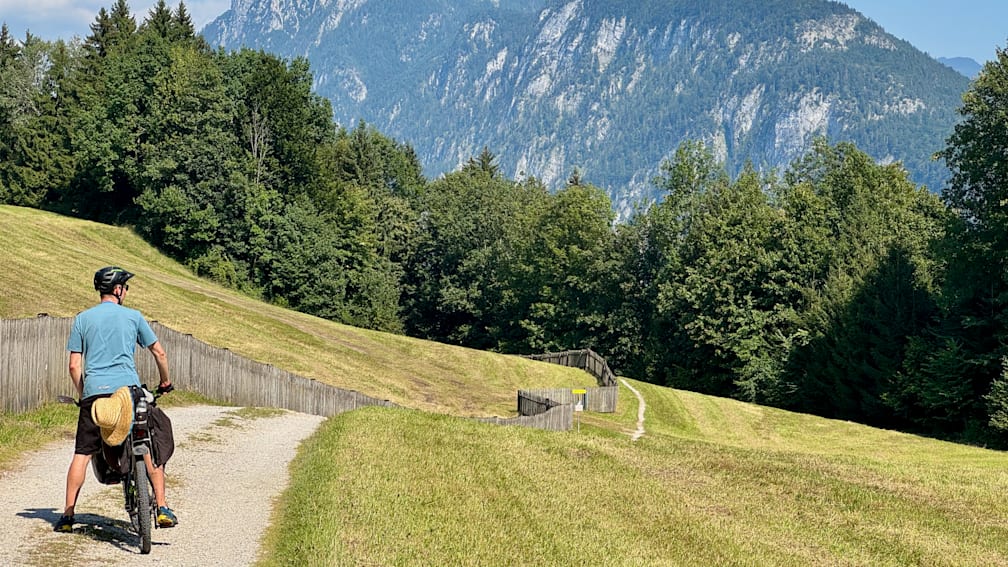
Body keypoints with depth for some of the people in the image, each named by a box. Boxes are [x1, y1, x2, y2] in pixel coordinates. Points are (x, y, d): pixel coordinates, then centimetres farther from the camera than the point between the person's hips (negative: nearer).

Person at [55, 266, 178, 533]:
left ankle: (68, 515, 4)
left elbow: (74, 366, 8)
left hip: (94, 391, 1)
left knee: (82, 453, 5)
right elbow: (159, 353, 11)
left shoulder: (83, 318, 11)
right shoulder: (133, 316, 8)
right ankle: (162, 508, 2)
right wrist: (165, 381, 27)